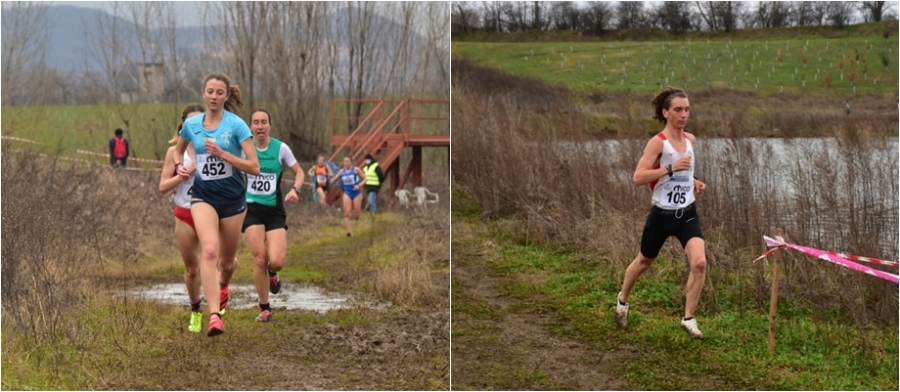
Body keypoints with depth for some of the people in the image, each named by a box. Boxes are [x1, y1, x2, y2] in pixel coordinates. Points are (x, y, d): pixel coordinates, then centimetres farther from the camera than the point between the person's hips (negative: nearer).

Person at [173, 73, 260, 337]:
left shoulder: (236, 125, -10)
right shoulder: (191, 125, 1)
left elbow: (254, 167, -14)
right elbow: (178, 150, 23)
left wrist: (222, 153, -22)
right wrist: (180, 165, 2)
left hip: (232, 198, -1)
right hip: (203, 197, 1)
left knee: (227, 260, 13)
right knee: (209, 250, -24)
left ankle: (222, 286, 51)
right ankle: (214, 316, -29)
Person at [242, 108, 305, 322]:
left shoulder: (281, 148, -2)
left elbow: (299, 172, 9)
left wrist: (295, 189, -11)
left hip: (275, 210, 0)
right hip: (251, 209, 0)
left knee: (276, 261, -14)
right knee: (260, 260, -10)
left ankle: (272, 274, 26)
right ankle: (264, 308, 9)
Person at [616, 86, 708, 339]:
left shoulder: (690, 140, 5)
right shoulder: (658, 142, -15)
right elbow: (637, 178, -25)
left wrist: (693, 181, 6)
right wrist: (671, 169, -30)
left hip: (687, 214, 4)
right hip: (662, 215, -4)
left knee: (699, 262, -17)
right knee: (644, 262, 17)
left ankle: (689, 318, -4)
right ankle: (623, 300, 45)